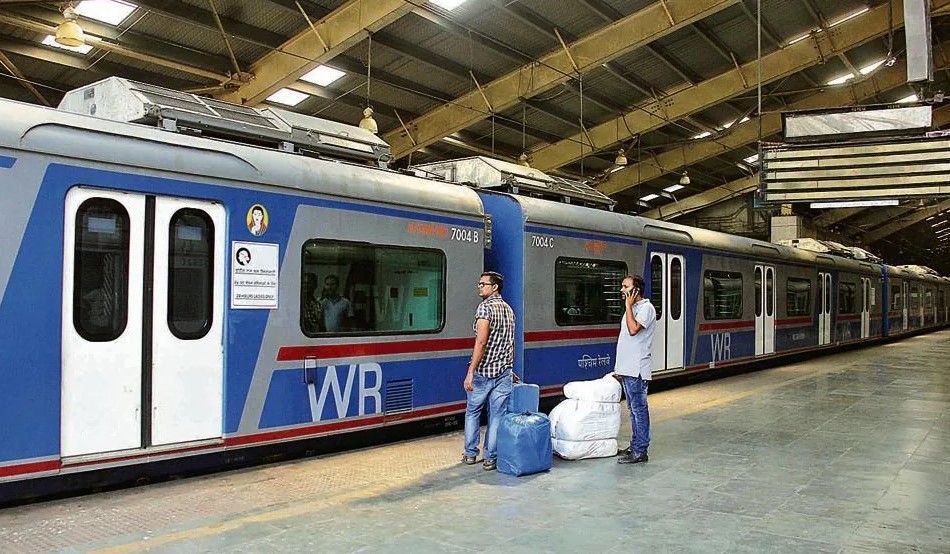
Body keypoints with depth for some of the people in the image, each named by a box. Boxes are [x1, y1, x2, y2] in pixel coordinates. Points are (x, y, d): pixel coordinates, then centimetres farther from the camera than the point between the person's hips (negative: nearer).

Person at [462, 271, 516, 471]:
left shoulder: (485, 307, -12)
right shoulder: (509, 309, 12)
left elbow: (481, 342, -21)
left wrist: (470, 372, -22)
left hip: (482, 372, -5)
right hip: (503, 372, 5)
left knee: (472, 412, 13)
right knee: (497, 415, 7)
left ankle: (470, 454, 21)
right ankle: (490, 458, 10)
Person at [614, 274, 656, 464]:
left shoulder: (646, 308, -11)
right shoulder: (632, 308, 18)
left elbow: (633, 329, -26)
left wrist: (628, 306, -17)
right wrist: (619, 367, 19)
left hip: (636, 370, -9)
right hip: (627, 369, 9)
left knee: (639, 409, -5)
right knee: (633, 409, 15)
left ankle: (640, 452, -1)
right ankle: (634, 446, 24)